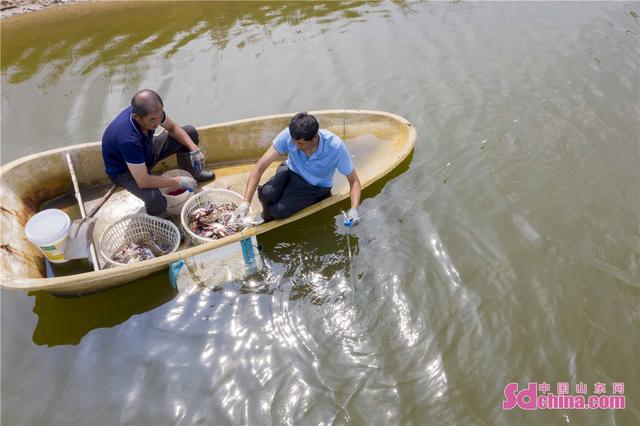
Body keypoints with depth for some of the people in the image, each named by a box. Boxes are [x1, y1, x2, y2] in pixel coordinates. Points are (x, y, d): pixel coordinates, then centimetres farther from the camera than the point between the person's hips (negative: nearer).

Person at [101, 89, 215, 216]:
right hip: (124, 171, -7)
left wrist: (194, 149, -15)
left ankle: (192, 175, 25)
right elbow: (143, 182, -39)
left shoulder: (153, 111, -24)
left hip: (147, 150, 7)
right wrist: (178, 182, -28)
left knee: (190, 132, 0)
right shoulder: (128, 139, -43)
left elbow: (173, 128, -2)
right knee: (156, 202, -36)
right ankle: (153, 219, 4)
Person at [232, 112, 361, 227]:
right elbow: (259, 168, -27)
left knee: (279, 210, -26)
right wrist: (246, 202, -35)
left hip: (317, 187, -2)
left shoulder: (336, 147, -31)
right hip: (291, 172, 2)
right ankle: (267, 216, 8)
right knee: (266, 193, -29)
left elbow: (354, 181, -18)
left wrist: (354, 209, -36)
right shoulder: (288, 135, -28)